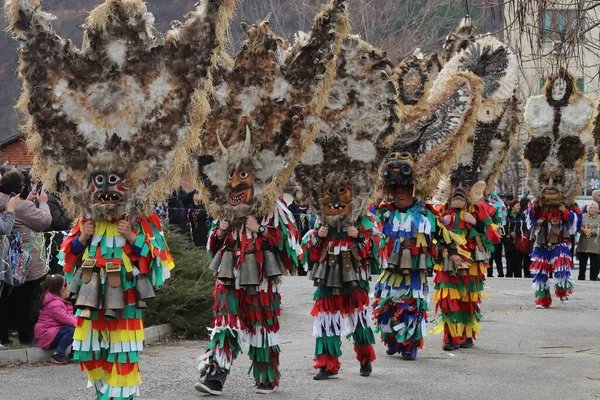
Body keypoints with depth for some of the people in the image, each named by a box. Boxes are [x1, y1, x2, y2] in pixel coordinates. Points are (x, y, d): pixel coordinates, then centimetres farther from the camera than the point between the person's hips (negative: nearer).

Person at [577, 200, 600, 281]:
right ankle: (581, 277, 15)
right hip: (583, 243, 2)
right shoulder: (583, 216, 9)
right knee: (582, 261, 7)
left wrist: (591, 231, -18)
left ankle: (593, 277, 7)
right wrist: (584, 230, -17)